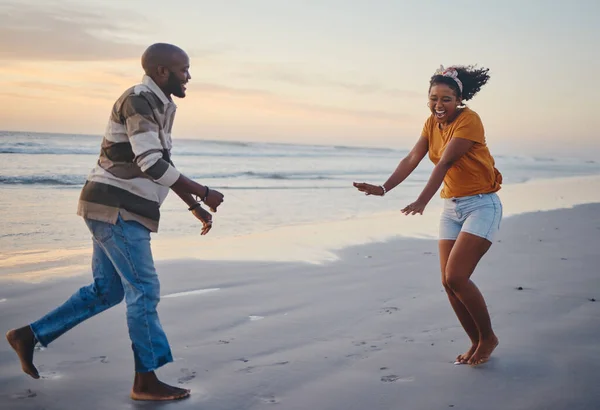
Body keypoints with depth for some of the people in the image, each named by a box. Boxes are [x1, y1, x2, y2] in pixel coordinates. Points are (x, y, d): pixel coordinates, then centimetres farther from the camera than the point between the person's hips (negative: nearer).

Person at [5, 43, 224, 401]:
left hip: (119, 210, 10)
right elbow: (151, 163, -24)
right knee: (144, 290, -5)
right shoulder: (138, 100, -15)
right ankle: (146, 381, 4)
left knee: (107, 291, 14)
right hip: (116, 208, -10)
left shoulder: (159, 106, 16)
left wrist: (195, 207, 21)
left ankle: (29, 335, 22)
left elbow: (162, 165, 23)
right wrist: (203, 193, -19)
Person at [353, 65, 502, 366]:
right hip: (452, 206, 7)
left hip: (481, 205, -7)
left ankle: (488, 338, 6)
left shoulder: (469, 120, -17)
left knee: (456, 277, -16)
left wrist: (422, 202, -37)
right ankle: (477, 343, 19)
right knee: (449, 282, 2)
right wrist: (384, 188, -19)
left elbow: (444, 162, -28)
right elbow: (412, 159, -5)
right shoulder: (432, 123, 5)